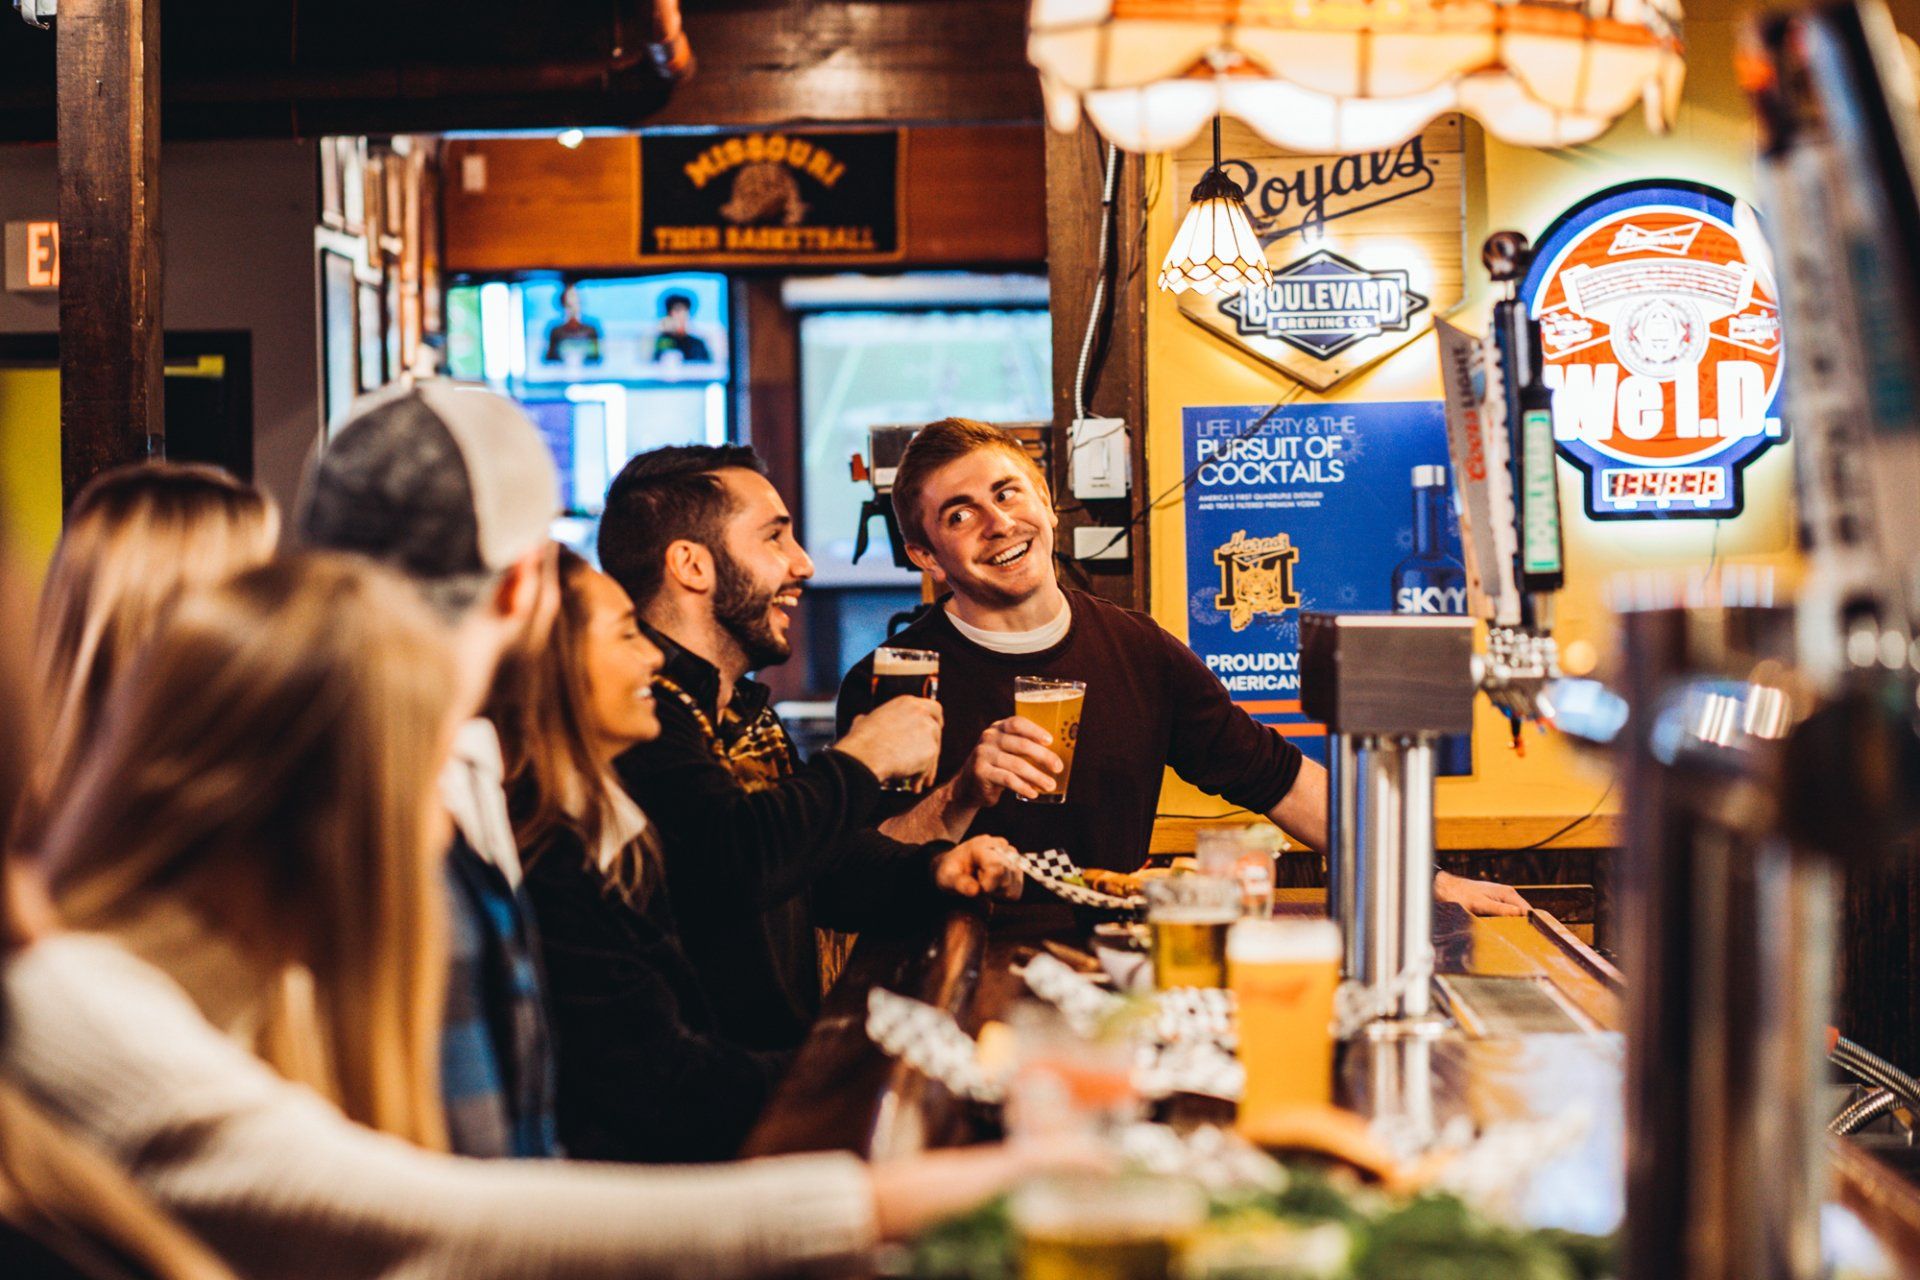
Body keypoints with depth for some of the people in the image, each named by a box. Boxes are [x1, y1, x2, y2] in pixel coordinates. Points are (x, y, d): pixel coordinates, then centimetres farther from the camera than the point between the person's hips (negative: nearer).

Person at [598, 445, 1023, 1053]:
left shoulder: (742, 708, 19)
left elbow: (824, 859, 28)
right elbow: (727, 863, -29)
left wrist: (932, 869, 7)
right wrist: (860, 758, -11)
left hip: (799, 1040, 10)